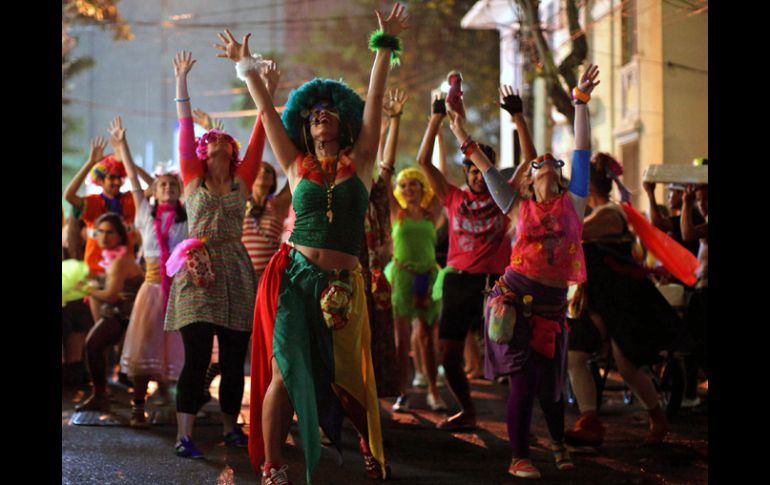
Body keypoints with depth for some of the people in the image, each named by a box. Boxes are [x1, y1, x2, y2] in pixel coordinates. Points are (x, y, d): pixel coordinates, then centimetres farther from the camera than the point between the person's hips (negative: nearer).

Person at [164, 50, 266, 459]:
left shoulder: (242, 180, 12)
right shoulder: (192, 179, 8)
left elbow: (259, 138, 6)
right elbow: (185, 129, 3)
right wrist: (181, 81, 0)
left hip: (235, 272, 3)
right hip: (197, 271, -2)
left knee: (234, 358, 6)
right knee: (197, 357, -10)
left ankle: (230, 427, 19)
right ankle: (184, 436, -9)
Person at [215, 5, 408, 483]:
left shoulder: (360, 163, 8)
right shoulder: (297, 166, 9)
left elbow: (374, 100, 5)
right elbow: (267, 111, 12)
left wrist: (385, 47, 4)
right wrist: (247, 68, 12)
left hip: (343, 283, 0)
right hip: (295, 277, 0)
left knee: (344, 374, 8)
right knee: (285, 372, -9)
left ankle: (370, 445, 33)